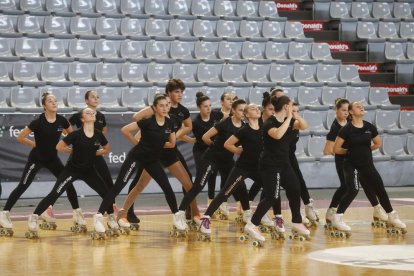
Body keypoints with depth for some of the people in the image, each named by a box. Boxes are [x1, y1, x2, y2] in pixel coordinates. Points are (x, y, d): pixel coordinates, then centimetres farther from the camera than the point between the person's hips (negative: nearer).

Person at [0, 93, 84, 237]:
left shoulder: (61, 120, -6)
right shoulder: (38, 121, -21)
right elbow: (20, 137, -17)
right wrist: (36, 144, -9)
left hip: (53, 158, 5)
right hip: (37, 158, -5)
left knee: (68, 183, 1)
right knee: (22, 187, -7)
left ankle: (77, 212, 13)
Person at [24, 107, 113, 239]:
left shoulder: (98, 135, -5)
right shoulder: (76, 134, -18)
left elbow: (107, 149, 11)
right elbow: (59, 147, -17)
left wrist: (94, 153, -1)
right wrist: (74, 151, -8)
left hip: (89, 170, 5)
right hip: (72, 169, -5)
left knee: (106, 192, -1)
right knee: (54, 194, -13)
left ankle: (112, 219, 18)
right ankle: (33, 218, -9)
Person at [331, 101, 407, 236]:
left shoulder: (370, 127, 0)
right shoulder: (346, 129, -13)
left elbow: (378, 144, 14)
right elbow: (336, 149, -11)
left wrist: (364, 150, 8)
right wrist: (350, 151, -2)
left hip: (368, 166, 5)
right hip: (351, 166, -5)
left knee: (380, 190, 11)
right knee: (352, 190, -23)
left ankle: (392, 217, 27)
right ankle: (337, 218, -13)